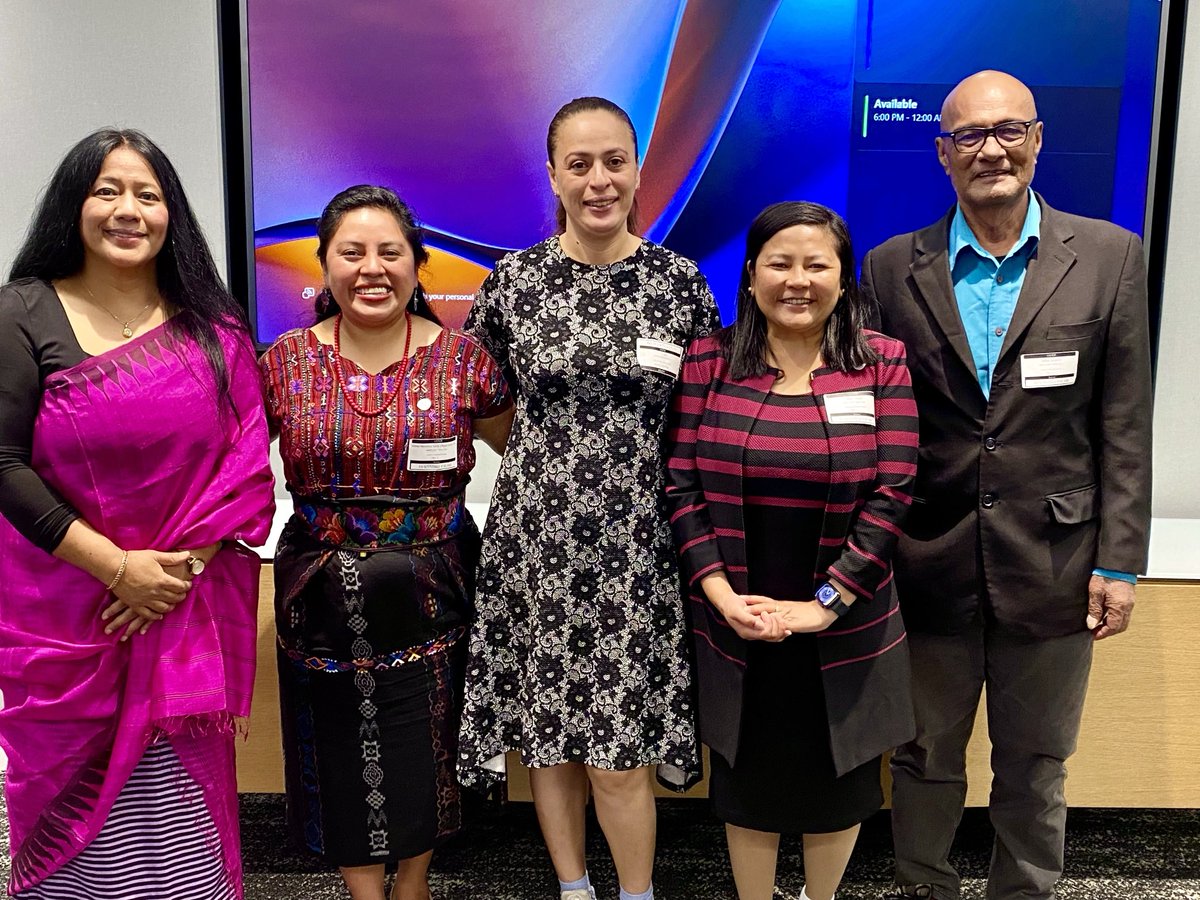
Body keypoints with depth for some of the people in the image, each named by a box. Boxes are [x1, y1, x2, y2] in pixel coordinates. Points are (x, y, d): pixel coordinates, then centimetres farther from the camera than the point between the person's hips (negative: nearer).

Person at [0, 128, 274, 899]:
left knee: (179, 818, 8)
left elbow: (249, 460, 0)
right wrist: (118, 568, -13)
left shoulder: (212, 326, 5)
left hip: (191, 614, 1)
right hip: (65, 617, -1)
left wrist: (185, 565, -11)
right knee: (74, 809, 11)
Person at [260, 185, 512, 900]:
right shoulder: (285, 362, -3)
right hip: (324, 596, 1)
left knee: (425, 746, 14)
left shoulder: (461, 357, -6)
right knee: (341, 754, 13)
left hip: (430, 593, 0)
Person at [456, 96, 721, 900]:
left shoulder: (680, 281, -2)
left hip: (636, 539, -1)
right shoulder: (513, 280, -1)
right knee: (548, 731, 12)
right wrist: (547, 452, 7)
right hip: (535, 533, 2)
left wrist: (638, 450, 2)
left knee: (619, 754, 2)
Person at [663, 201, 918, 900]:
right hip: (737, 624, 0)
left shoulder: (883, 363, -5)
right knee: (747, 780, 16)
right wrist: (719, 593, -14)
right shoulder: (709, 361, -3)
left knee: (838, 778, 19)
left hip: (843, 626, 0)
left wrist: (825, 602, -15)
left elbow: (893, 493, -9)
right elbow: (682, 487, -5)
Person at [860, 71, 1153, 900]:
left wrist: (1119, 561, -4)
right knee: (925, 759, 16)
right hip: (927, 564, 1)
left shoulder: (1110, 256, -1)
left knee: (1035, 767, 16)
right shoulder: (894, 267, 0)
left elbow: (1126, 425, -1)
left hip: (1053, 566, 0)